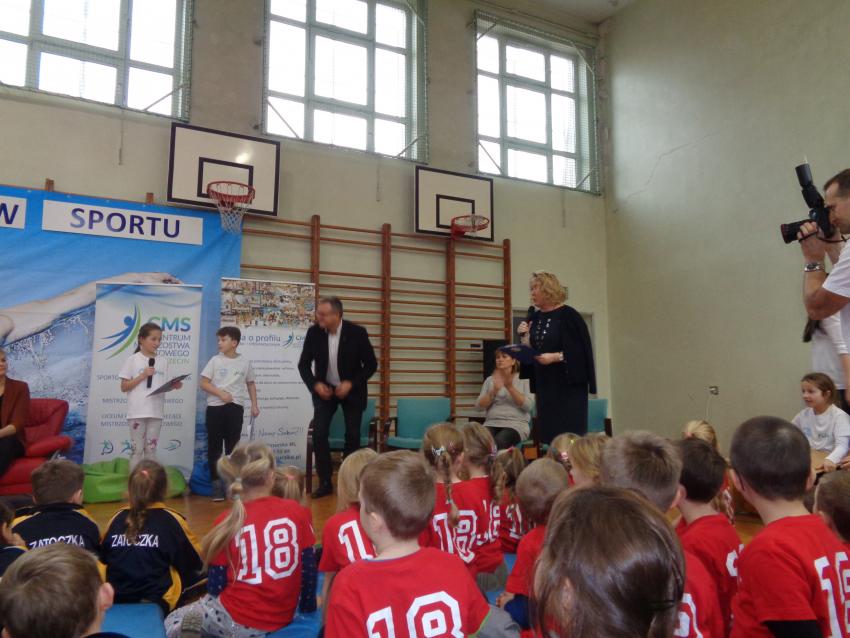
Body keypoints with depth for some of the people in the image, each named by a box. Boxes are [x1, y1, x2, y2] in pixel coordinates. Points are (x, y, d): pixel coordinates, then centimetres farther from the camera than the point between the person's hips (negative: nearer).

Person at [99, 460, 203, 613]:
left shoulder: (118, 517, 0)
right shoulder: (171, 520, -11)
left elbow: (102, 558, 15)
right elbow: (197, 562, 0)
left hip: (116, 600, 5)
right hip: (158, 602, -5)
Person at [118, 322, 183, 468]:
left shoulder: (163, 361, 8)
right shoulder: (133, 360, -1)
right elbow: (124, 387, -3)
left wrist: (174, 386, -10)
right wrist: (143, 376, -14)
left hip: (156, 412, 3)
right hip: (137, 412, -3)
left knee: (151, 449, 10)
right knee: (137, 449, 3)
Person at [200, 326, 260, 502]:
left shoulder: (244, 362, 4)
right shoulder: (215, 360, 1)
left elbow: (251, 384, 14)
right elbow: (204, 383, -1)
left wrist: (254, 405, 7)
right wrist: (221, 393, -15)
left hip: (235, 407, 0)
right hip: (215, 407, 0)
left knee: (232, 446, 4)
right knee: (214, 446, 2)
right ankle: (217, 484, 11)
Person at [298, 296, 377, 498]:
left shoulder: (357, 332, -18)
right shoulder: (313, 332, -12)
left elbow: (371, 364, -10)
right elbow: (304, 364, -1)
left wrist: (351, 384, -21)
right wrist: (315, 384, -17)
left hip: (351, 390, -1)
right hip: (324, 390, 2)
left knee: (352, 436, -2)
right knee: (319, 434, -9)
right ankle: (325, 483, 4)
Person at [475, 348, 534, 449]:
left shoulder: (523, 379, 9)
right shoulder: (490, 380, 15)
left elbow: (528, 406, -5)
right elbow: (479, 406, 6)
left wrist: (510, 388, -14)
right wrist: (494, 391, -10)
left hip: (516, 424, -2)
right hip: (492, 423, 2)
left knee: (499, 442, -33)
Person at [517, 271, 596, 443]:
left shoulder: (568, 315, -9)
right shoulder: (534, 317, 9)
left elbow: (580, 350, -10)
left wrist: (555, 357, -19)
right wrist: (525, 336, -4)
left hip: (568, 385, -6)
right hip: (544, 385, 6)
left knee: (570, 432, -4)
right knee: (547, 434, 5)